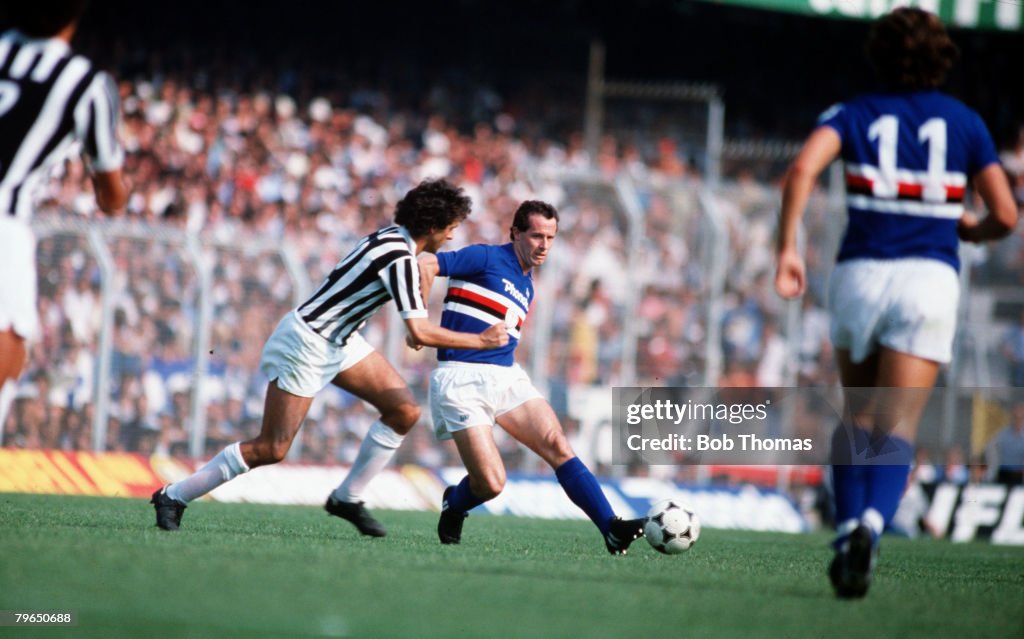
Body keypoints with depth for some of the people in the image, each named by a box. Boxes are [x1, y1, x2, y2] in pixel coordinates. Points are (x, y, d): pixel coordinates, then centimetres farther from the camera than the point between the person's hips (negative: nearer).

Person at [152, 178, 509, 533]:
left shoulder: (393, 237, 3)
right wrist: (479, 341, -19)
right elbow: (419, 332, -29)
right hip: (306, 344, -10)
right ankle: (173, 497, 5)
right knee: (271, 450, -8)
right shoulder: (399, 258, -25)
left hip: (339, 340, 10)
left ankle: (347, 499, 11)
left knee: (405, 410, 1)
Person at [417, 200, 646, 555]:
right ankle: (453, 505, 22)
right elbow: (425, 265, -12)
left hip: (506, 377, 7)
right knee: (491, 483, -13)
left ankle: (612, 529, -19)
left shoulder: (526, 287, 20)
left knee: (557, 445, -14)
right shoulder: (486, 258, -3)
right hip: (462, 379, -7)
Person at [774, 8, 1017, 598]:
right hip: (930, 279, -1)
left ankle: (847, 530, 6)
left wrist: (787, 248, -10)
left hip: (860, 275, 1)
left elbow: (803, 169, -12)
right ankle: (871, 526, -32)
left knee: (857, 417, 19)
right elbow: (1005, 216, 6)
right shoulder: (965, 123, 10)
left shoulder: (854, 115, 8)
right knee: (898, 427, -7)